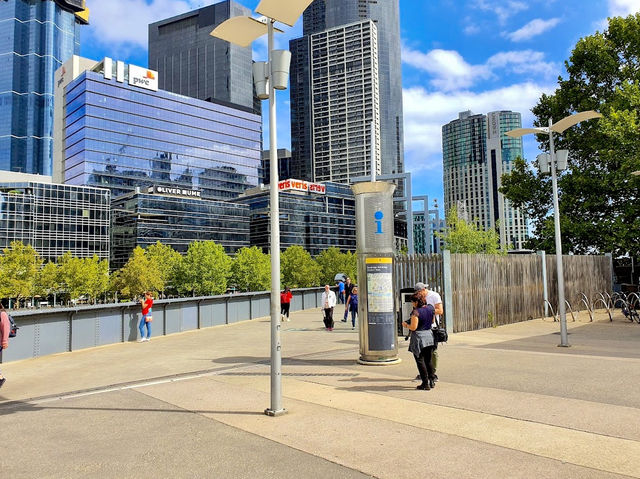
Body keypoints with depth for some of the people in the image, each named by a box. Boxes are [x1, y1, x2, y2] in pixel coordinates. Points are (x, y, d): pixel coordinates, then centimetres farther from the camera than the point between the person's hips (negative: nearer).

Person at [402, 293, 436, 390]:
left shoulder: (416, 312, -20)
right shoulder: (430, 308, 1)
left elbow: (413, 327, -21)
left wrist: (406, 325, -3)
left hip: (419, 338, -7)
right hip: (429, 336, 7)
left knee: (420, 361, 3)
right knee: (428, 360, 18)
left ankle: (425, 384, 6)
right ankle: (431, 381, 22)